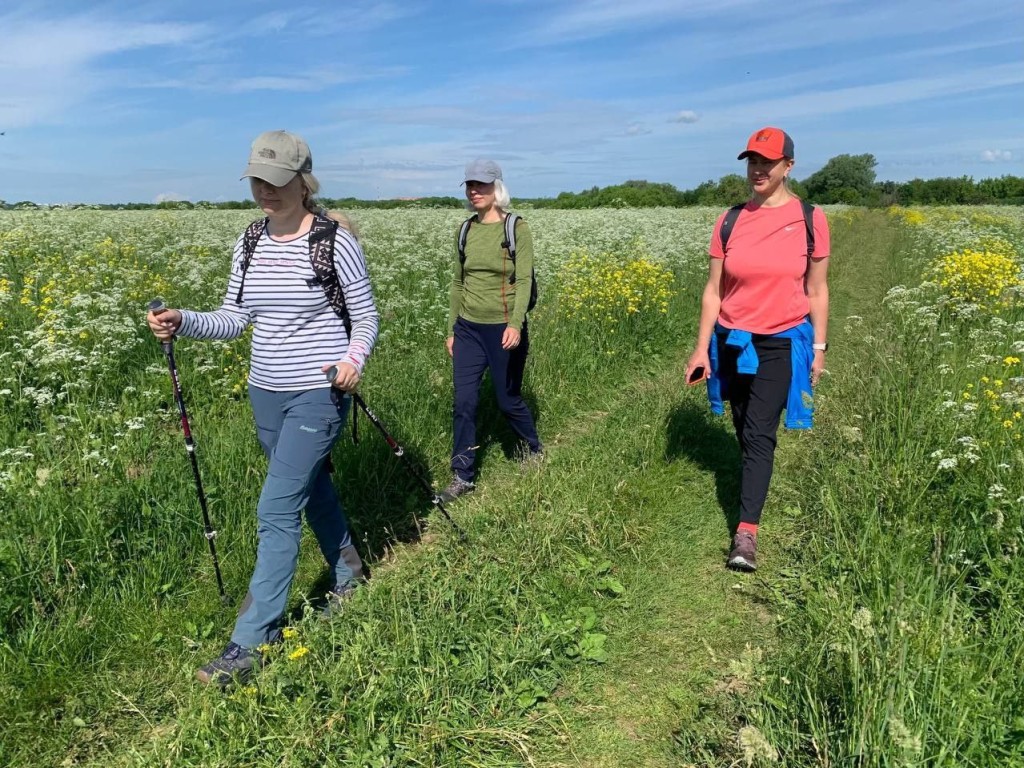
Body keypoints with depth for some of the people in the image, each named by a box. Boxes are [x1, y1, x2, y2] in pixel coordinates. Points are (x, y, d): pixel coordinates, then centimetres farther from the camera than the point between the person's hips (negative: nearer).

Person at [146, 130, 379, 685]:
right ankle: (347, 572, 45)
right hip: (266, 394, 7)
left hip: (318, 394, -6)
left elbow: (365, 317, -5)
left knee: (276, 509, -7)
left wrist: (355, 359, -24)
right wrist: (183, 322, -11)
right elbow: (235, 319, 6)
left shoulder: (336, 242, -12)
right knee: (311, 488, 21)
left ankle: (252, 640, 6)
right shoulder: (250, 242, 5)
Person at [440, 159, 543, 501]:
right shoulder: (466, 230, 8)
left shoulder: (516, 229, -8)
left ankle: (534, 450, 37)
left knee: (508, 400, 8)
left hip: (504, 329, -4)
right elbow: (458, 283, 13)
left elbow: (524, 281, -15)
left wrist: (515, 324, -29)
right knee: (463, 403, 1)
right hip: (468, 329, 5)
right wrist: (451, 329, 13)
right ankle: (463, 477, 12)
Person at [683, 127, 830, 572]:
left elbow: (816, 290, 3)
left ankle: (746, 532, -10)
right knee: (745, 432, 14)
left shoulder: (810, 220, -3)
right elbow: (713, 290, 2)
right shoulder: (730, 221, 1)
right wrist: (701, 348, 0)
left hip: (781, 343, -3)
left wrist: (819, 346, 2)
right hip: (732, 343, 3)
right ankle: (757, 487, 38)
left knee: (759, 433, -10)